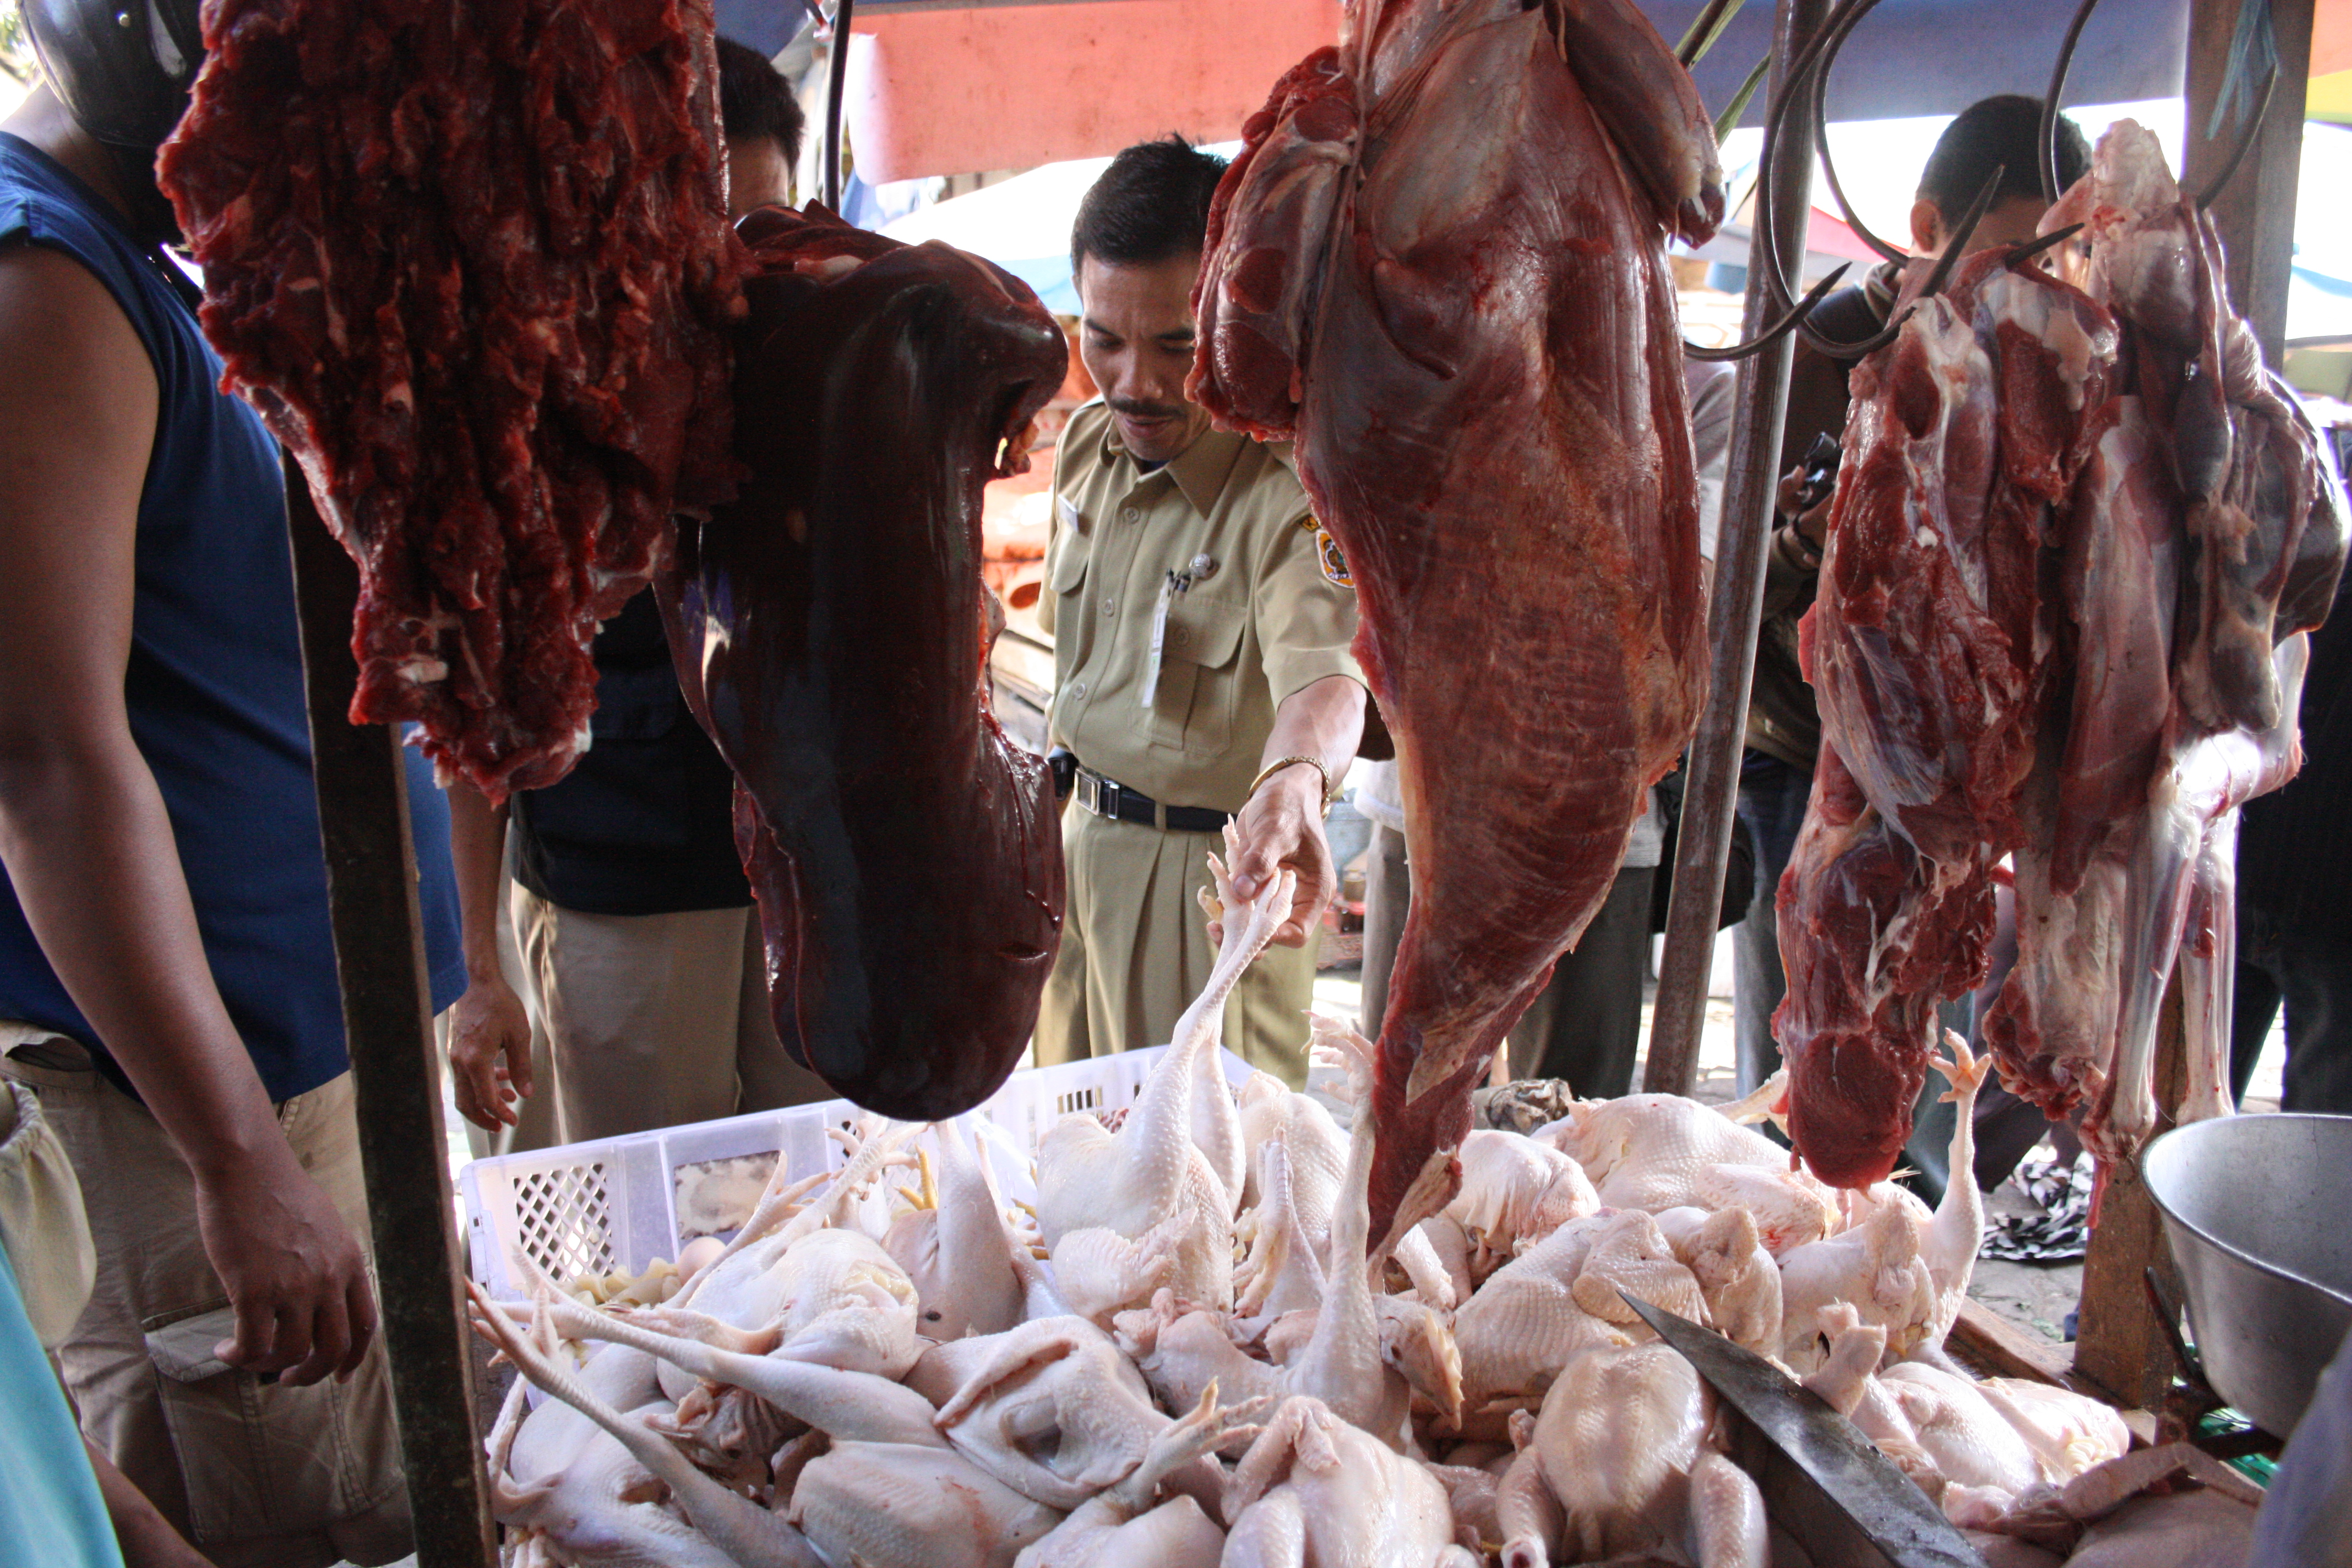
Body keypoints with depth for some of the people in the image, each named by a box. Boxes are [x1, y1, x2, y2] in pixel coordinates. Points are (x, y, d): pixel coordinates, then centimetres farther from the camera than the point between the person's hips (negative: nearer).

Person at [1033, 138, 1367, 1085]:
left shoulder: (1293, 489, -23)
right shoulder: (1085, 444, 1)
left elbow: (1323, 669, -41)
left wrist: (1294, 778, -62)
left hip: (1217, 874, -7)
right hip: (1082, 843, 7)